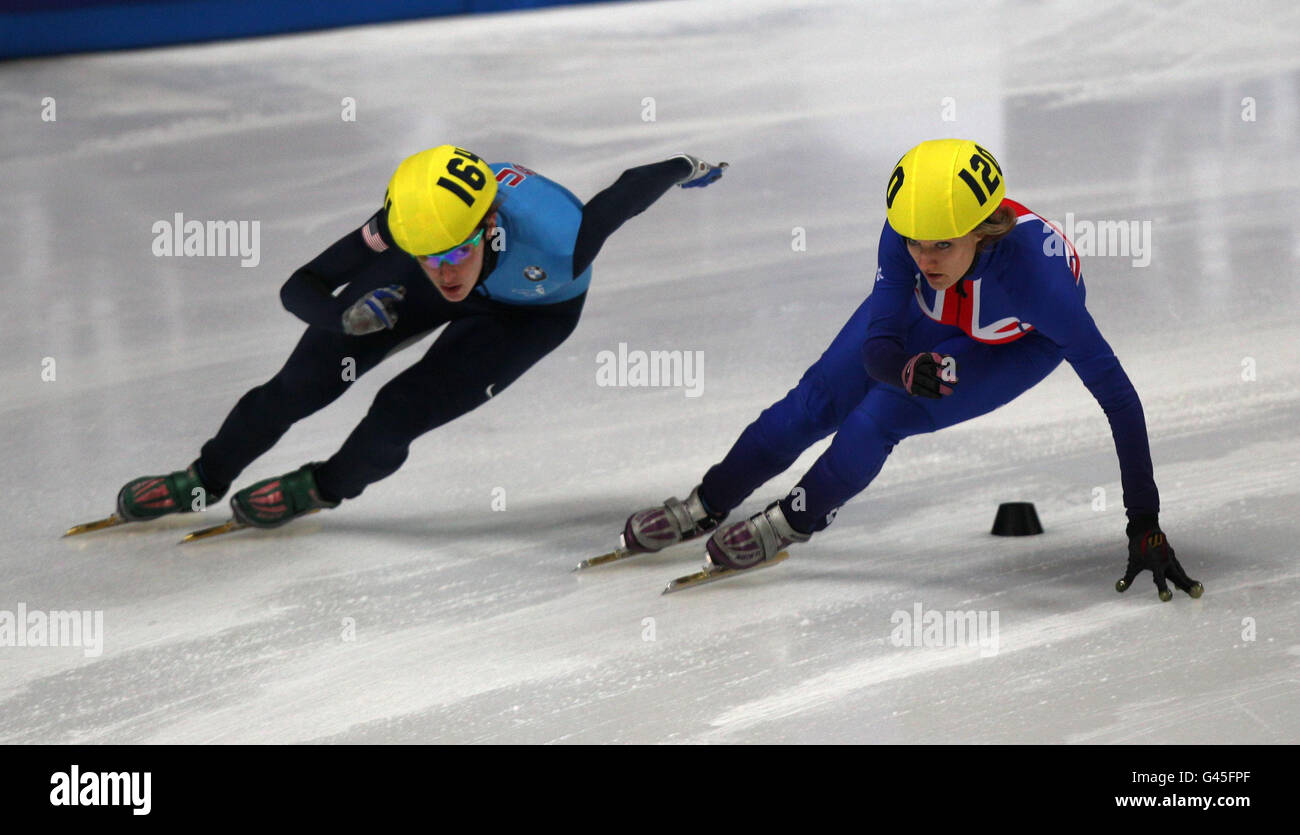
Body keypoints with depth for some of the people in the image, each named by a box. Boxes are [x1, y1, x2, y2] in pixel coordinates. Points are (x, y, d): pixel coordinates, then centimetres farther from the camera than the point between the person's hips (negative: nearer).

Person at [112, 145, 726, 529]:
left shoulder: (558, 246, -46)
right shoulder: (405, 226, -39)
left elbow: (631, 190, -27)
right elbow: (299, 289, -29)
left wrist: (687, 169, -7)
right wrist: (347, 318, -50)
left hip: (534, 311, -2)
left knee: (404, 410, -15)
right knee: (307, 378, -2)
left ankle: (326, 487, 19)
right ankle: (203, 481, 22)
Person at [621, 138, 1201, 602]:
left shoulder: (1031, 269, -46)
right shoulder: (907, 232, -37)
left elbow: (1118, 395, -42)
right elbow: (878, 348, -28)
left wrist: (1145, 525, -43)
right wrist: (908, 370, -54)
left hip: (1019, 344, -3)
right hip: (926, 313, 3)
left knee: (882, 415, -19)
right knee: (818, 401, 1)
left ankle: (796, 521, 7)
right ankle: (705, 507, 22)